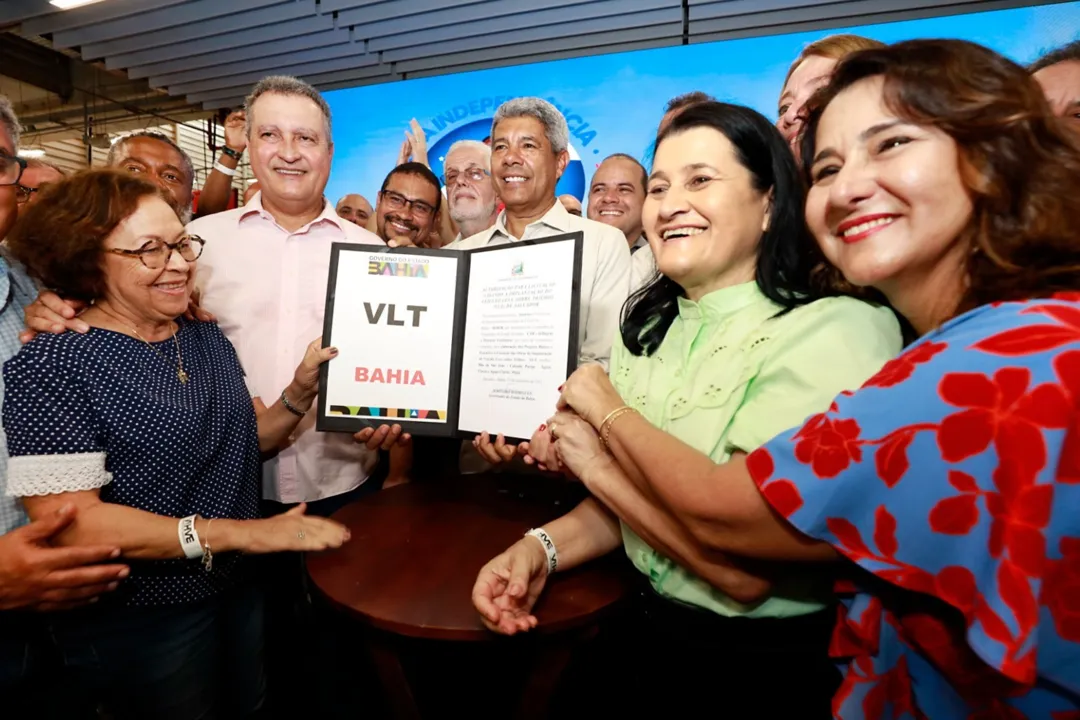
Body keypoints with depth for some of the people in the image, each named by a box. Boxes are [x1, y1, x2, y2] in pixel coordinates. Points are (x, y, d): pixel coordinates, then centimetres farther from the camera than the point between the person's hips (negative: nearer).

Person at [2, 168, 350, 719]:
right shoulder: (51, 365, -19)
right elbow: (68, 522, -26)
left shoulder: (207, 339, 2)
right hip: (135, 622, -6)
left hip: (239, 589, 6)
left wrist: (300, 392, -14)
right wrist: (239, 533, -29)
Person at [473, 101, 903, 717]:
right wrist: (544, 545, -11)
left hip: (772, 665, -5)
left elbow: (745, 569, -25)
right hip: (652, 627, 6)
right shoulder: (647, 326, 1)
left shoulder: (835, 332, -21)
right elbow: (628, 501, 6)